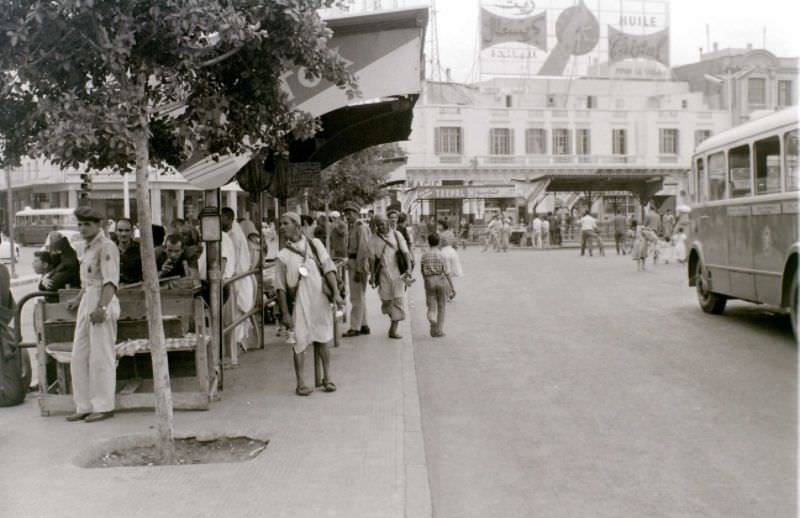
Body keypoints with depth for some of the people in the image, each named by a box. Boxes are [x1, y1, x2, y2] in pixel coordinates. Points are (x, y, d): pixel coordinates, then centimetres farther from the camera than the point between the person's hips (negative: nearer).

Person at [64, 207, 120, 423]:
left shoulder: (106, 247, -11)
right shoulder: (88, 248, 17)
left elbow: (111, 281, -20)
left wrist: (102, 307, -28)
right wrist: (78, 299, 27)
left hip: (103, 302, -9)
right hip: (87, 303, 9)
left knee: (101, 356, -4)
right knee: (79, 357, 10)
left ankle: (104, 407, 5)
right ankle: (85, 406, 17)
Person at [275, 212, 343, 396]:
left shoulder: (314, 244, 4)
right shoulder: (283, 255, 1)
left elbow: (328, 268, 0)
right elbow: (280, 288, 0)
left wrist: (336, 294, -10)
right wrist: (285, 313, -5)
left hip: (319, 300, 1)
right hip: (298, 303, -1)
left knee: (322, 341, 11)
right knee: (299, 343, 1)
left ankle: (327, 378, 24)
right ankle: (300, 383, 12)